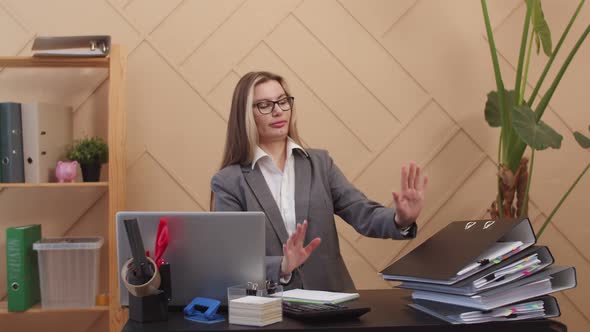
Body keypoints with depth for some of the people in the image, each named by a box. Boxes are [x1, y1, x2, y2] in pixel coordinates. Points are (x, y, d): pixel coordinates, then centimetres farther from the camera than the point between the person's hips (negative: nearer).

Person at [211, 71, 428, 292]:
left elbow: (363, 214, -1)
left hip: (330, 298, 4)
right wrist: (282, 266, -23)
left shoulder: (320, 163, 9)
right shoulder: (228, 182, 0)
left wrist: (401, 220, -21)